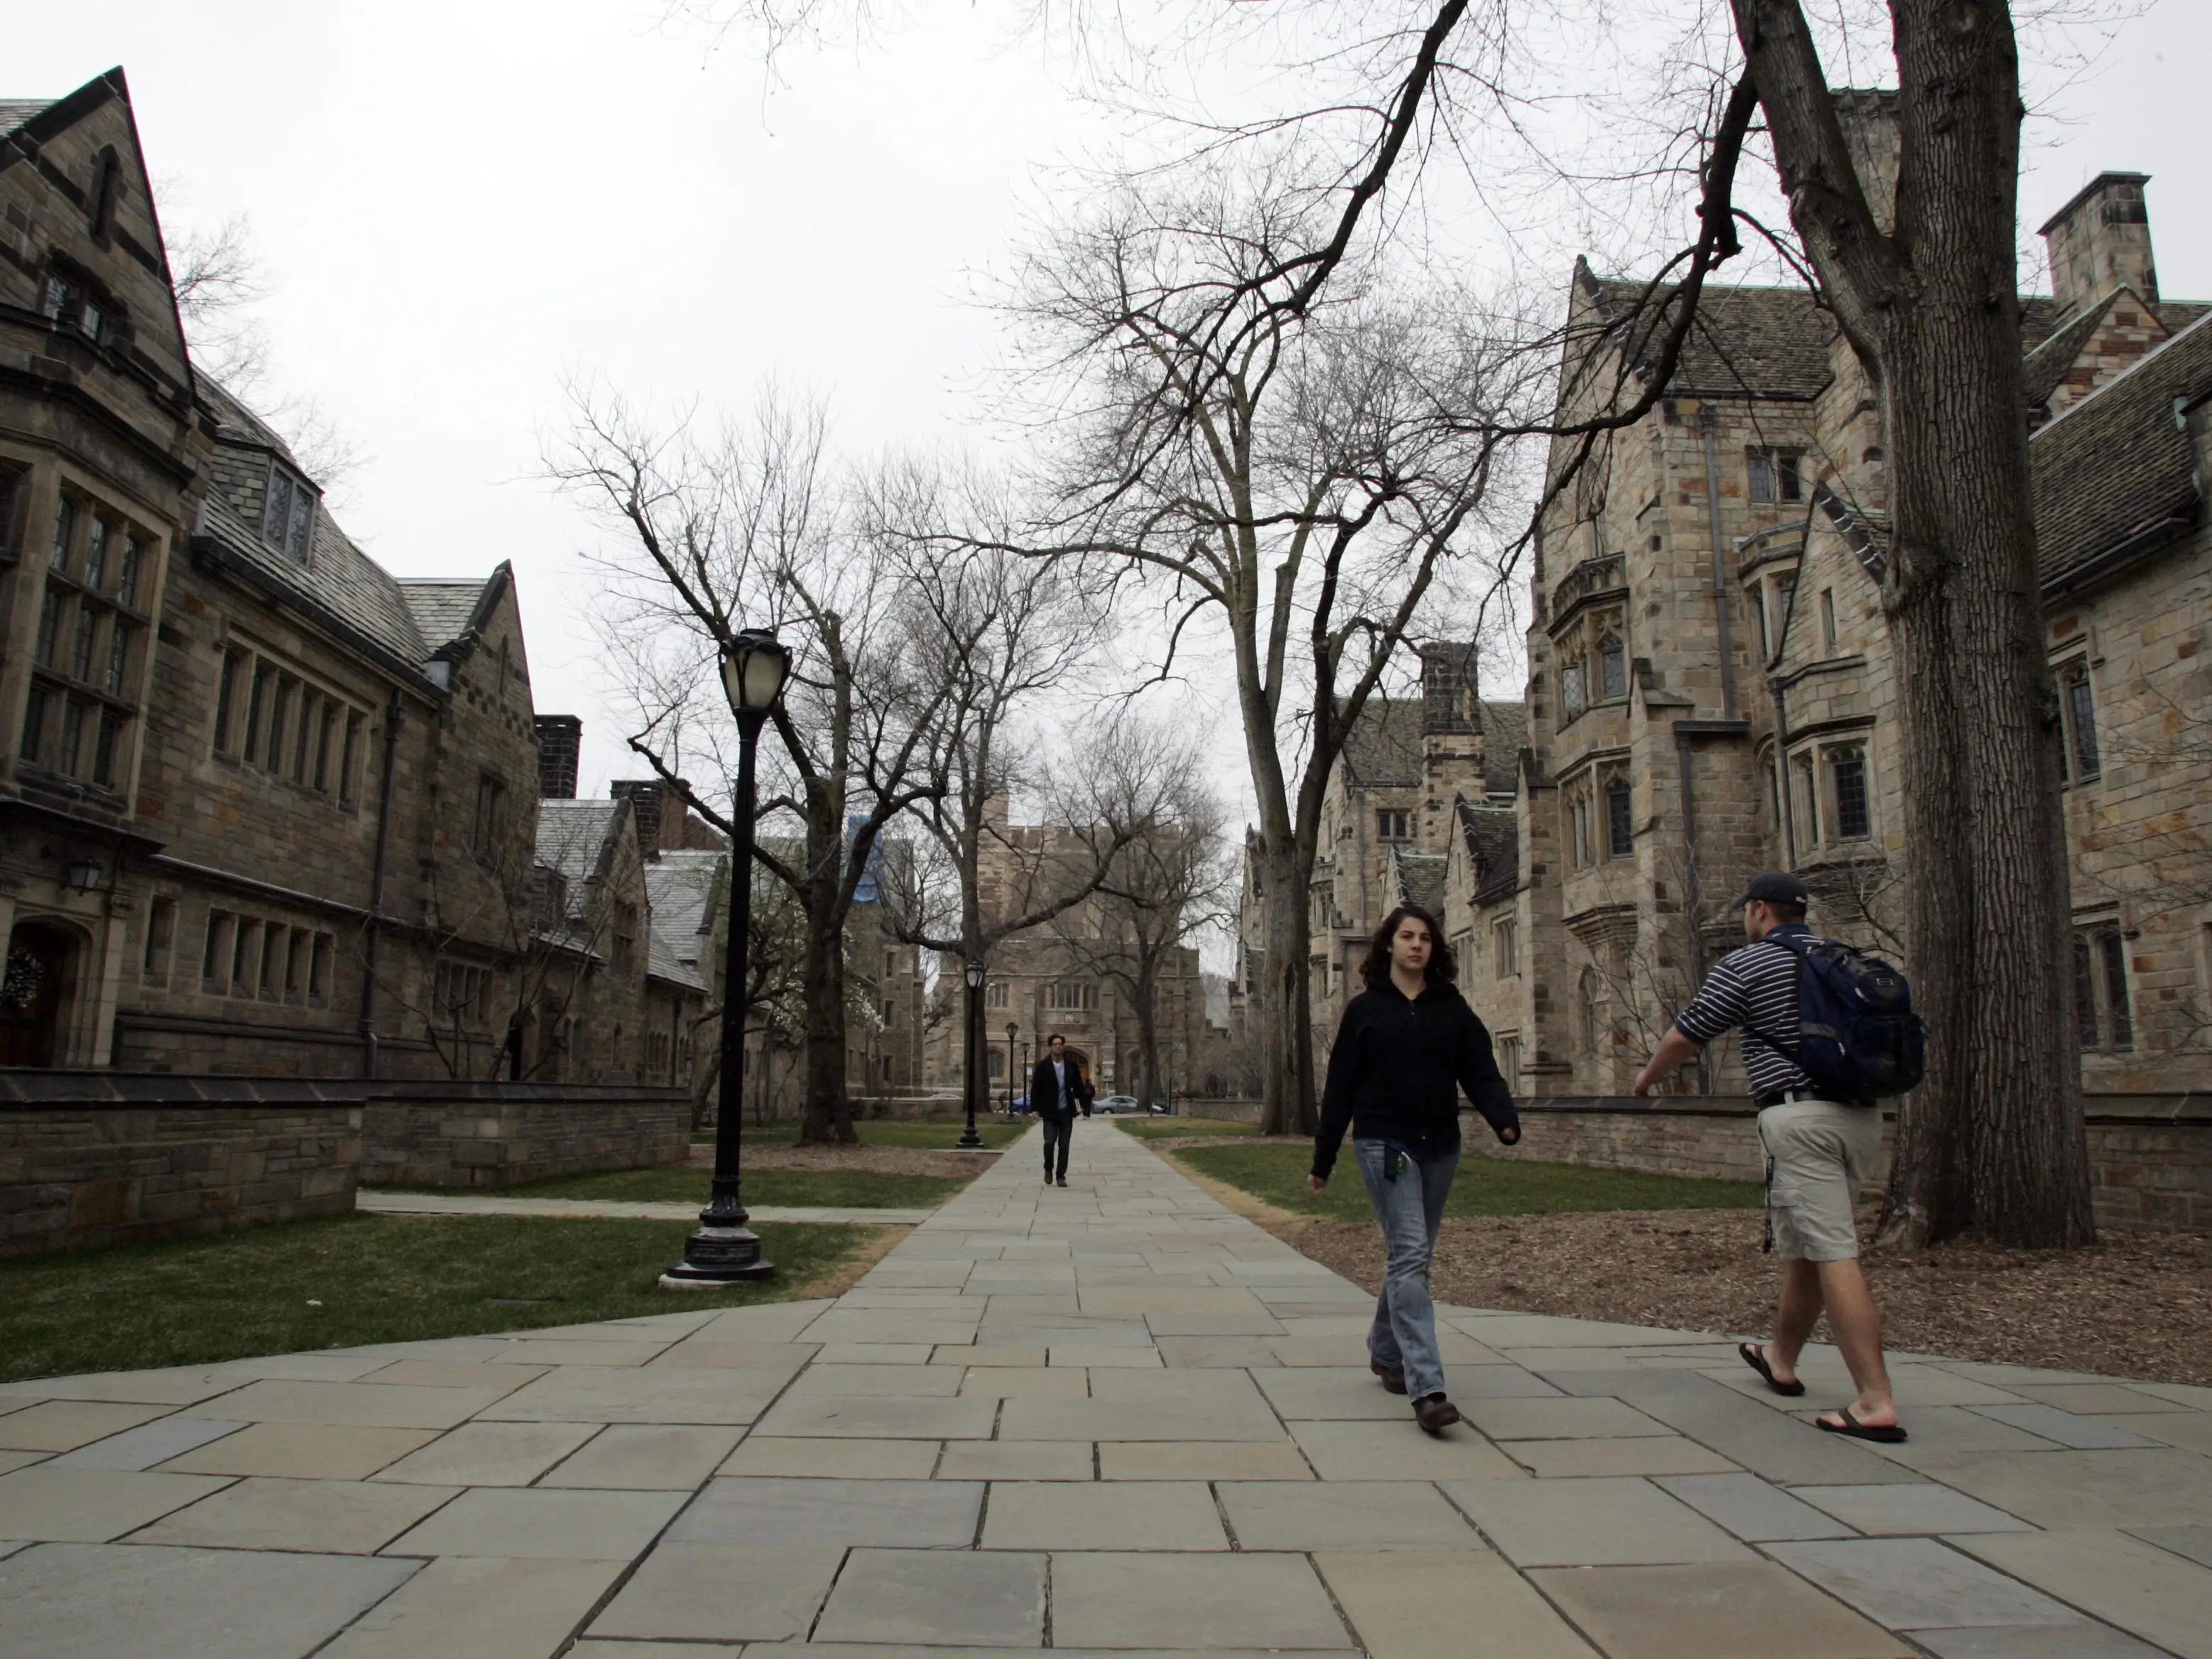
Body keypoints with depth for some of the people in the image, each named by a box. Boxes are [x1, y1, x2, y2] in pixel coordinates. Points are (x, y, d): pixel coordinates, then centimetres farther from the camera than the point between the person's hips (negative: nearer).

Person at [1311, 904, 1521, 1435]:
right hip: (1384, 1145, -4)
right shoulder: (1365, 1009, 1)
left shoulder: (1452, 1008, 8)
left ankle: (1385, 1352, 35)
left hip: (1440, 1147, 4)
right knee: (1409, 1255, -13)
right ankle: (1427, 1388, -16)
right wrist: (1322, 1161, 4)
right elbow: (1340, 1087, 2)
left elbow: (1480, 1072, 1)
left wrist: (1505, 1119, -19)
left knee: (1413, 1256, 14)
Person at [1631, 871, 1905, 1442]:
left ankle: (1876, 1403, -12)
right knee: (1805, 1245, 20)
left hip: (1801, 1118, -7)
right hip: (1862, 1117, 7)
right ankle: (1781, 1359, 36)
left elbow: (1683, 1038, 2)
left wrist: (1649, 1077, 20)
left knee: (1833, 1256, -9)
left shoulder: (1745, 965, -3)